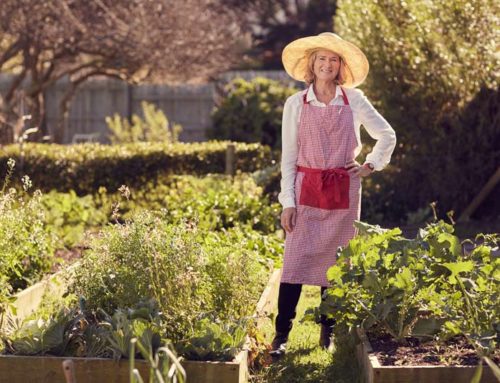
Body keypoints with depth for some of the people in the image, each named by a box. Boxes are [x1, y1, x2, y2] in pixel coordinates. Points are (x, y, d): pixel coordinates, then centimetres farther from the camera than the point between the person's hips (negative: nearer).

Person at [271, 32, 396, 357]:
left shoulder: (354, 100, 4)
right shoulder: (296, 104, 2)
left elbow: (388, 136, 14)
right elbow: (288, 157, 2)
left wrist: (371, 166, 5)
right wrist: (288, 202, -3)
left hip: (344, 193, 1)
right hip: (307, 190, -1)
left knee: (335, 263, 5)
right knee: (295, 261, -7)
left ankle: (329, 332, 15)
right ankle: (281, 335, -4)